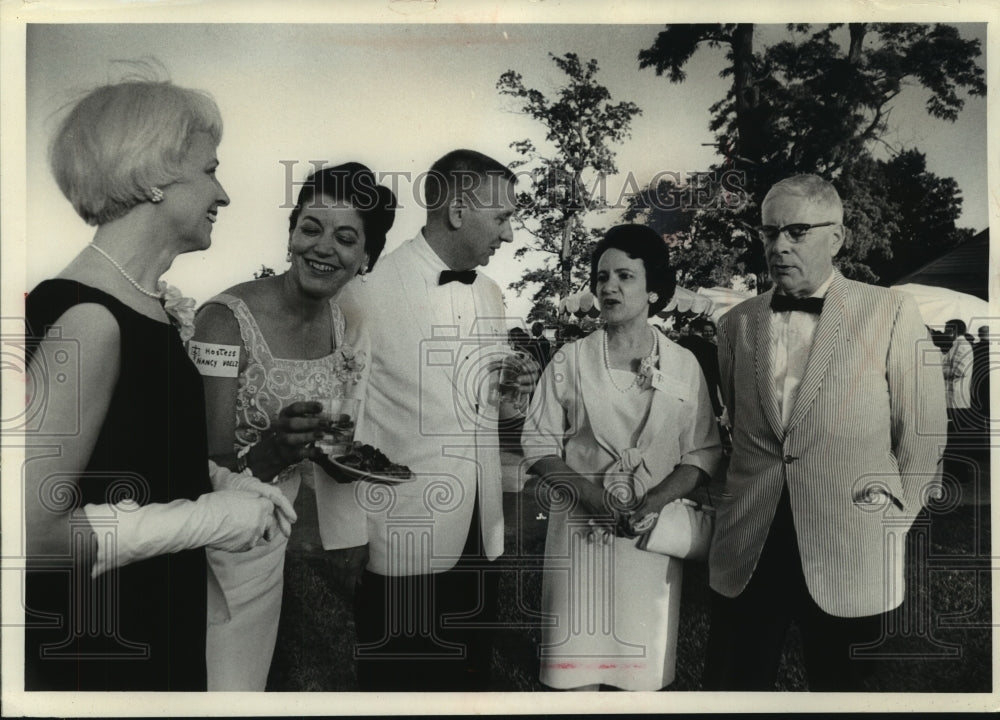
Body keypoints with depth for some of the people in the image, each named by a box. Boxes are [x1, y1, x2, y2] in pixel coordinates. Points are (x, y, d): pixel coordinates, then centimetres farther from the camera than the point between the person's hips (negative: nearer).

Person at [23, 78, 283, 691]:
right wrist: (210, 518, -21)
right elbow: (34, 528, -27)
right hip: (92, 648, -8)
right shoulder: (86, 317, -25)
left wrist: (225, 482, 1)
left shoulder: (160, 304, 2)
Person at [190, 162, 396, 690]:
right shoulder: (227, 318, -19)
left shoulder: (348, 329, 0)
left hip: (279, 542, 6)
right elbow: (205, 465, -21)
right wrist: (270, 452, -38)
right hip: (221, 542, -5)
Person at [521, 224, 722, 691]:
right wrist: (592, 495, -15)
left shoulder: (684, 366, 3)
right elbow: (539, 444, 0)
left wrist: (651, 504, -14)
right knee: (576, 668, 1)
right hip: (581, 530, 0)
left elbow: (703, 452, 2)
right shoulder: (571, 361, 2)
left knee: (645, 670, 8)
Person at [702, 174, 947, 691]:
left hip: (850, 563, -3)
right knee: (733, 686, 9)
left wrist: (892, 529, 2)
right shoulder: (736, 324, 9)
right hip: (746, 556, 3)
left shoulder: (890, 313, -2)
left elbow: (923, 439, 1)